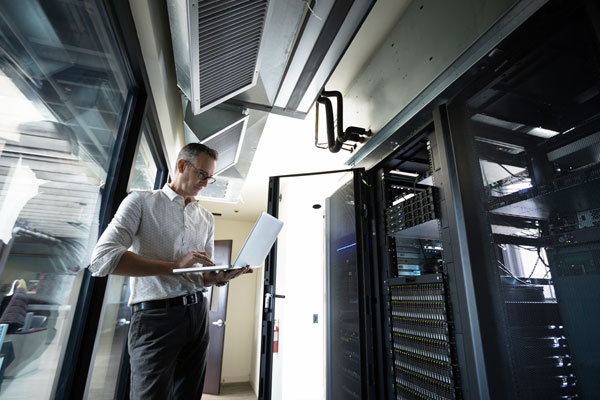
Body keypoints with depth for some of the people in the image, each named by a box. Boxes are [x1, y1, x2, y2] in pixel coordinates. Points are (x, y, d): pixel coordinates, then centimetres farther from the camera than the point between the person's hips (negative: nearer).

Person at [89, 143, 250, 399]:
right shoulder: (141, 201, -2)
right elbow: (102, 259, -16)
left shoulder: (206, 218, 11)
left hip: (197, 314, 5)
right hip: (154, 316, -5)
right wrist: (173, 265, -21)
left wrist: (221, 278, -11)